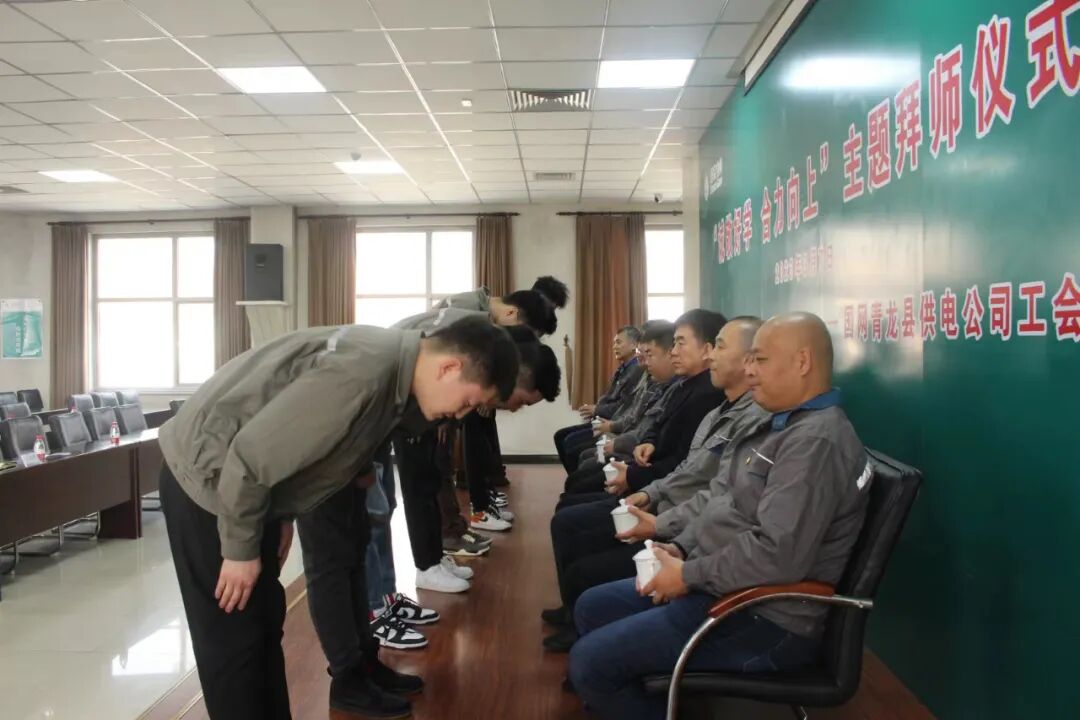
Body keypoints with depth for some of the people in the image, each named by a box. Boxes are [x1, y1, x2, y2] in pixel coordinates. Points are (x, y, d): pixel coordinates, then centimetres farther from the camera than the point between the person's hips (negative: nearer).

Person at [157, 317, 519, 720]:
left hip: (245, 484, 9)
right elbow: (251, 456, -30)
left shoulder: (394, 364, -2)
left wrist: (283, 517, 13)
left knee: (266, 623, 16)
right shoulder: (361, 373, -32)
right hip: (207, 477, -9)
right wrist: (240, 550, -18)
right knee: (234, 637, -1)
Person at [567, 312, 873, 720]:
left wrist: (688, 575, -19)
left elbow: (778, 554, -31)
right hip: (717, 585, 10)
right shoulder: (781, 423, 12)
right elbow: (725, 502, 18)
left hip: (763, 618, -10)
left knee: (589, 661, -14)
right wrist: (680, 548, 2)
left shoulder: (817, 441, -23)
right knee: (592, 607, 13)